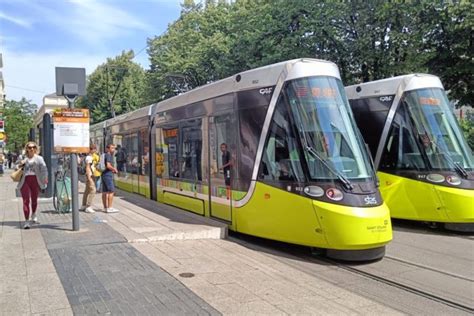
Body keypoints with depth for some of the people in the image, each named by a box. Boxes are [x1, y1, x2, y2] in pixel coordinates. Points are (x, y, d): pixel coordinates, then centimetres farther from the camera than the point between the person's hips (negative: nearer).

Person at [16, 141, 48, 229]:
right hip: (25, 180, 0)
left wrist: (45, 178, -18)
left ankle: (33, 214, 40)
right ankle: (26, 221, -4)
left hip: (35, 180, 0)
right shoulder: (22, 158, 12)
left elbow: (44, 168, -4)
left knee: (34, 199, 12)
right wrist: (19, 165, -2)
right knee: (26, 200, -6)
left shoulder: (39, 158, 6)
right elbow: (16, 168, 21)